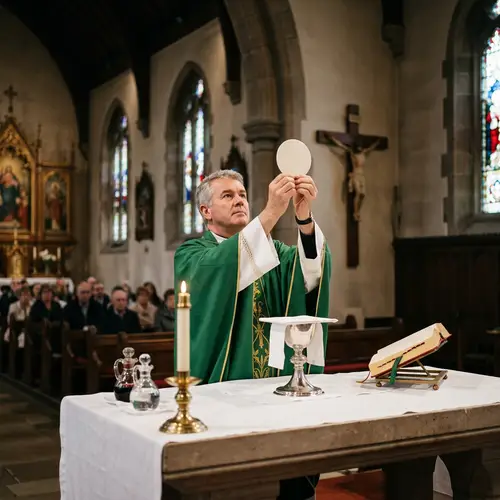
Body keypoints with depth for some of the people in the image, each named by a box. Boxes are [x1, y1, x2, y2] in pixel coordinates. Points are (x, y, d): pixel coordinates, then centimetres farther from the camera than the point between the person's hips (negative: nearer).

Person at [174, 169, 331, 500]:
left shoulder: (273, 251, 15)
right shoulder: (191, 253, 4)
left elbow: (311, 271, -7)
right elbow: (219, 268, -21)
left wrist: (304, 215, -24)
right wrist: (271, 213, -30)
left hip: (278, 383, 4)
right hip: (221, 385, -3)